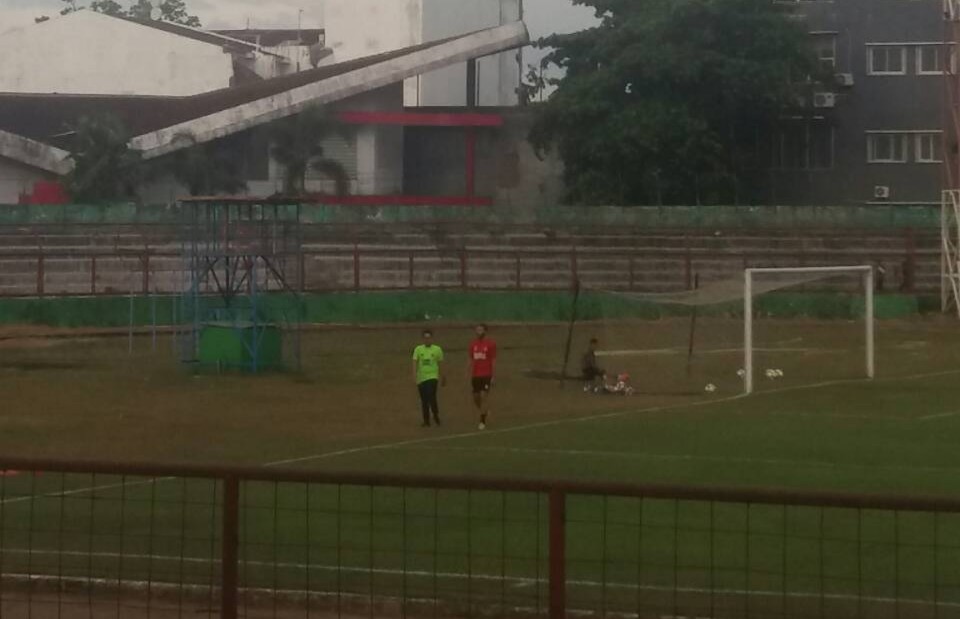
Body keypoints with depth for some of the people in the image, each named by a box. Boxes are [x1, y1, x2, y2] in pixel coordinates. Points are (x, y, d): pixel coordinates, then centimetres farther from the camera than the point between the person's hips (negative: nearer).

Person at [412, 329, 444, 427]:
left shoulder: (437, 349, 3)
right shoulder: (418, 349, 4)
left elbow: (440, 365, 11)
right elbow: (415, 362, -5)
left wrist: (441, 379, 14)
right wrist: (415, 374, -21)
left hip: (432, 377, -2)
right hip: (421, 378, 2)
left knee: (431, 397, -19)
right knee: (424, 401, 6)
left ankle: (436, 415, 5)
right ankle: (426, 421, 17)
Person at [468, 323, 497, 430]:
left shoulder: (490, 344, -4)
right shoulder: (473, 344, 8)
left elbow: (493, 361, -4)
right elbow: (471, 361, 13)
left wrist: (493, 377, -9)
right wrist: (470, 376, 10)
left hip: (486, 375, -5)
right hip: (476, 375, 5)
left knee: (484, 396, -9)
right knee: (476, 397, 6)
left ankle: (483, 421, -4)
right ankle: (485, 411, 34)